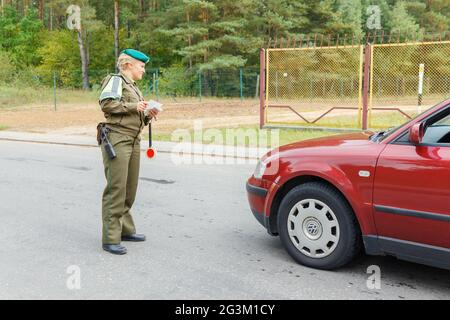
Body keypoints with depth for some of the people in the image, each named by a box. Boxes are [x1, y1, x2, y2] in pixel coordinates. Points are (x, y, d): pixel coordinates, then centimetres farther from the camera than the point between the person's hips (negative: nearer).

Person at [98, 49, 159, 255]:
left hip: (133, 141, 9)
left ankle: (125, 230, 22)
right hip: (117, 139, -9)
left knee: (130, 189, 11)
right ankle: (110, 239, -7)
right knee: (116, 189, -10)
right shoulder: (115, 80, -1)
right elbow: (106, 103, -17)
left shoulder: (134, 87, 27)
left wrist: (148, 116, 9)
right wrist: (133, 107, -14)